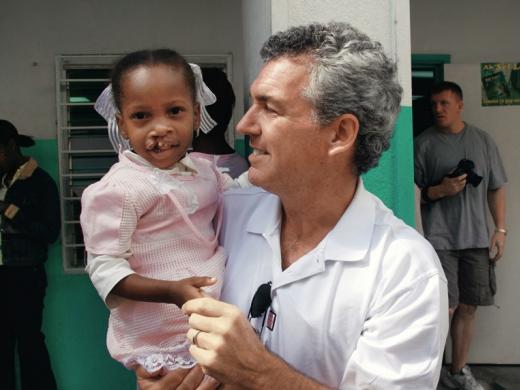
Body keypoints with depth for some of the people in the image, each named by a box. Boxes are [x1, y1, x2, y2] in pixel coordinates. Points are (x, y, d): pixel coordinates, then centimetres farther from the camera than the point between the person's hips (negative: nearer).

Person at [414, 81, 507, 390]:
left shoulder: (483, 140, 9)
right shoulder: (424, 143, -1)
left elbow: (496, 188, 11)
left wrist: (501, 229, 6)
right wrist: (440, 190, -19)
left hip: (476, 238, 4)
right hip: (440, 239, -3)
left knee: (468, 308, 8)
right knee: (444, 308, -7)